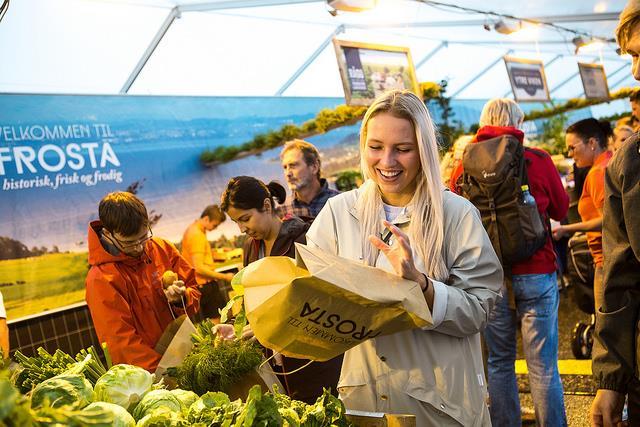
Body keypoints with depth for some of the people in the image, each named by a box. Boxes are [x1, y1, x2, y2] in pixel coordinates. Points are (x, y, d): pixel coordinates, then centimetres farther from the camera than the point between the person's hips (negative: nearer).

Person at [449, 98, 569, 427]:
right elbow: (561, 209, 9)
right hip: (535, 271, -2)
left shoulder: (465, 165, -2)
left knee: (499, 361, 12)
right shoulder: (538, 160, -5)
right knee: (543, 364, 4)